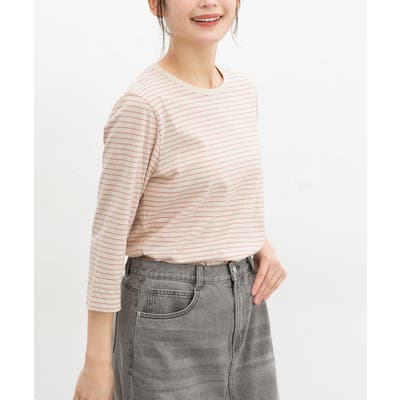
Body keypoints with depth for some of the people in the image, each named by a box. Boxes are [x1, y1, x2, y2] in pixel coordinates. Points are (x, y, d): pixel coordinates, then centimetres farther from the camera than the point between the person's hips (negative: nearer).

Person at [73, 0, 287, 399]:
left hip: (246, 307, 7)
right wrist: (97, 362, -11)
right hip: (167, 310, -7)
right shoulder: (141, 104, -16)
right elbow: (108, 236, -14)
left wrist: (263, 246, -1)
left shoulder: (243, 89, 6)